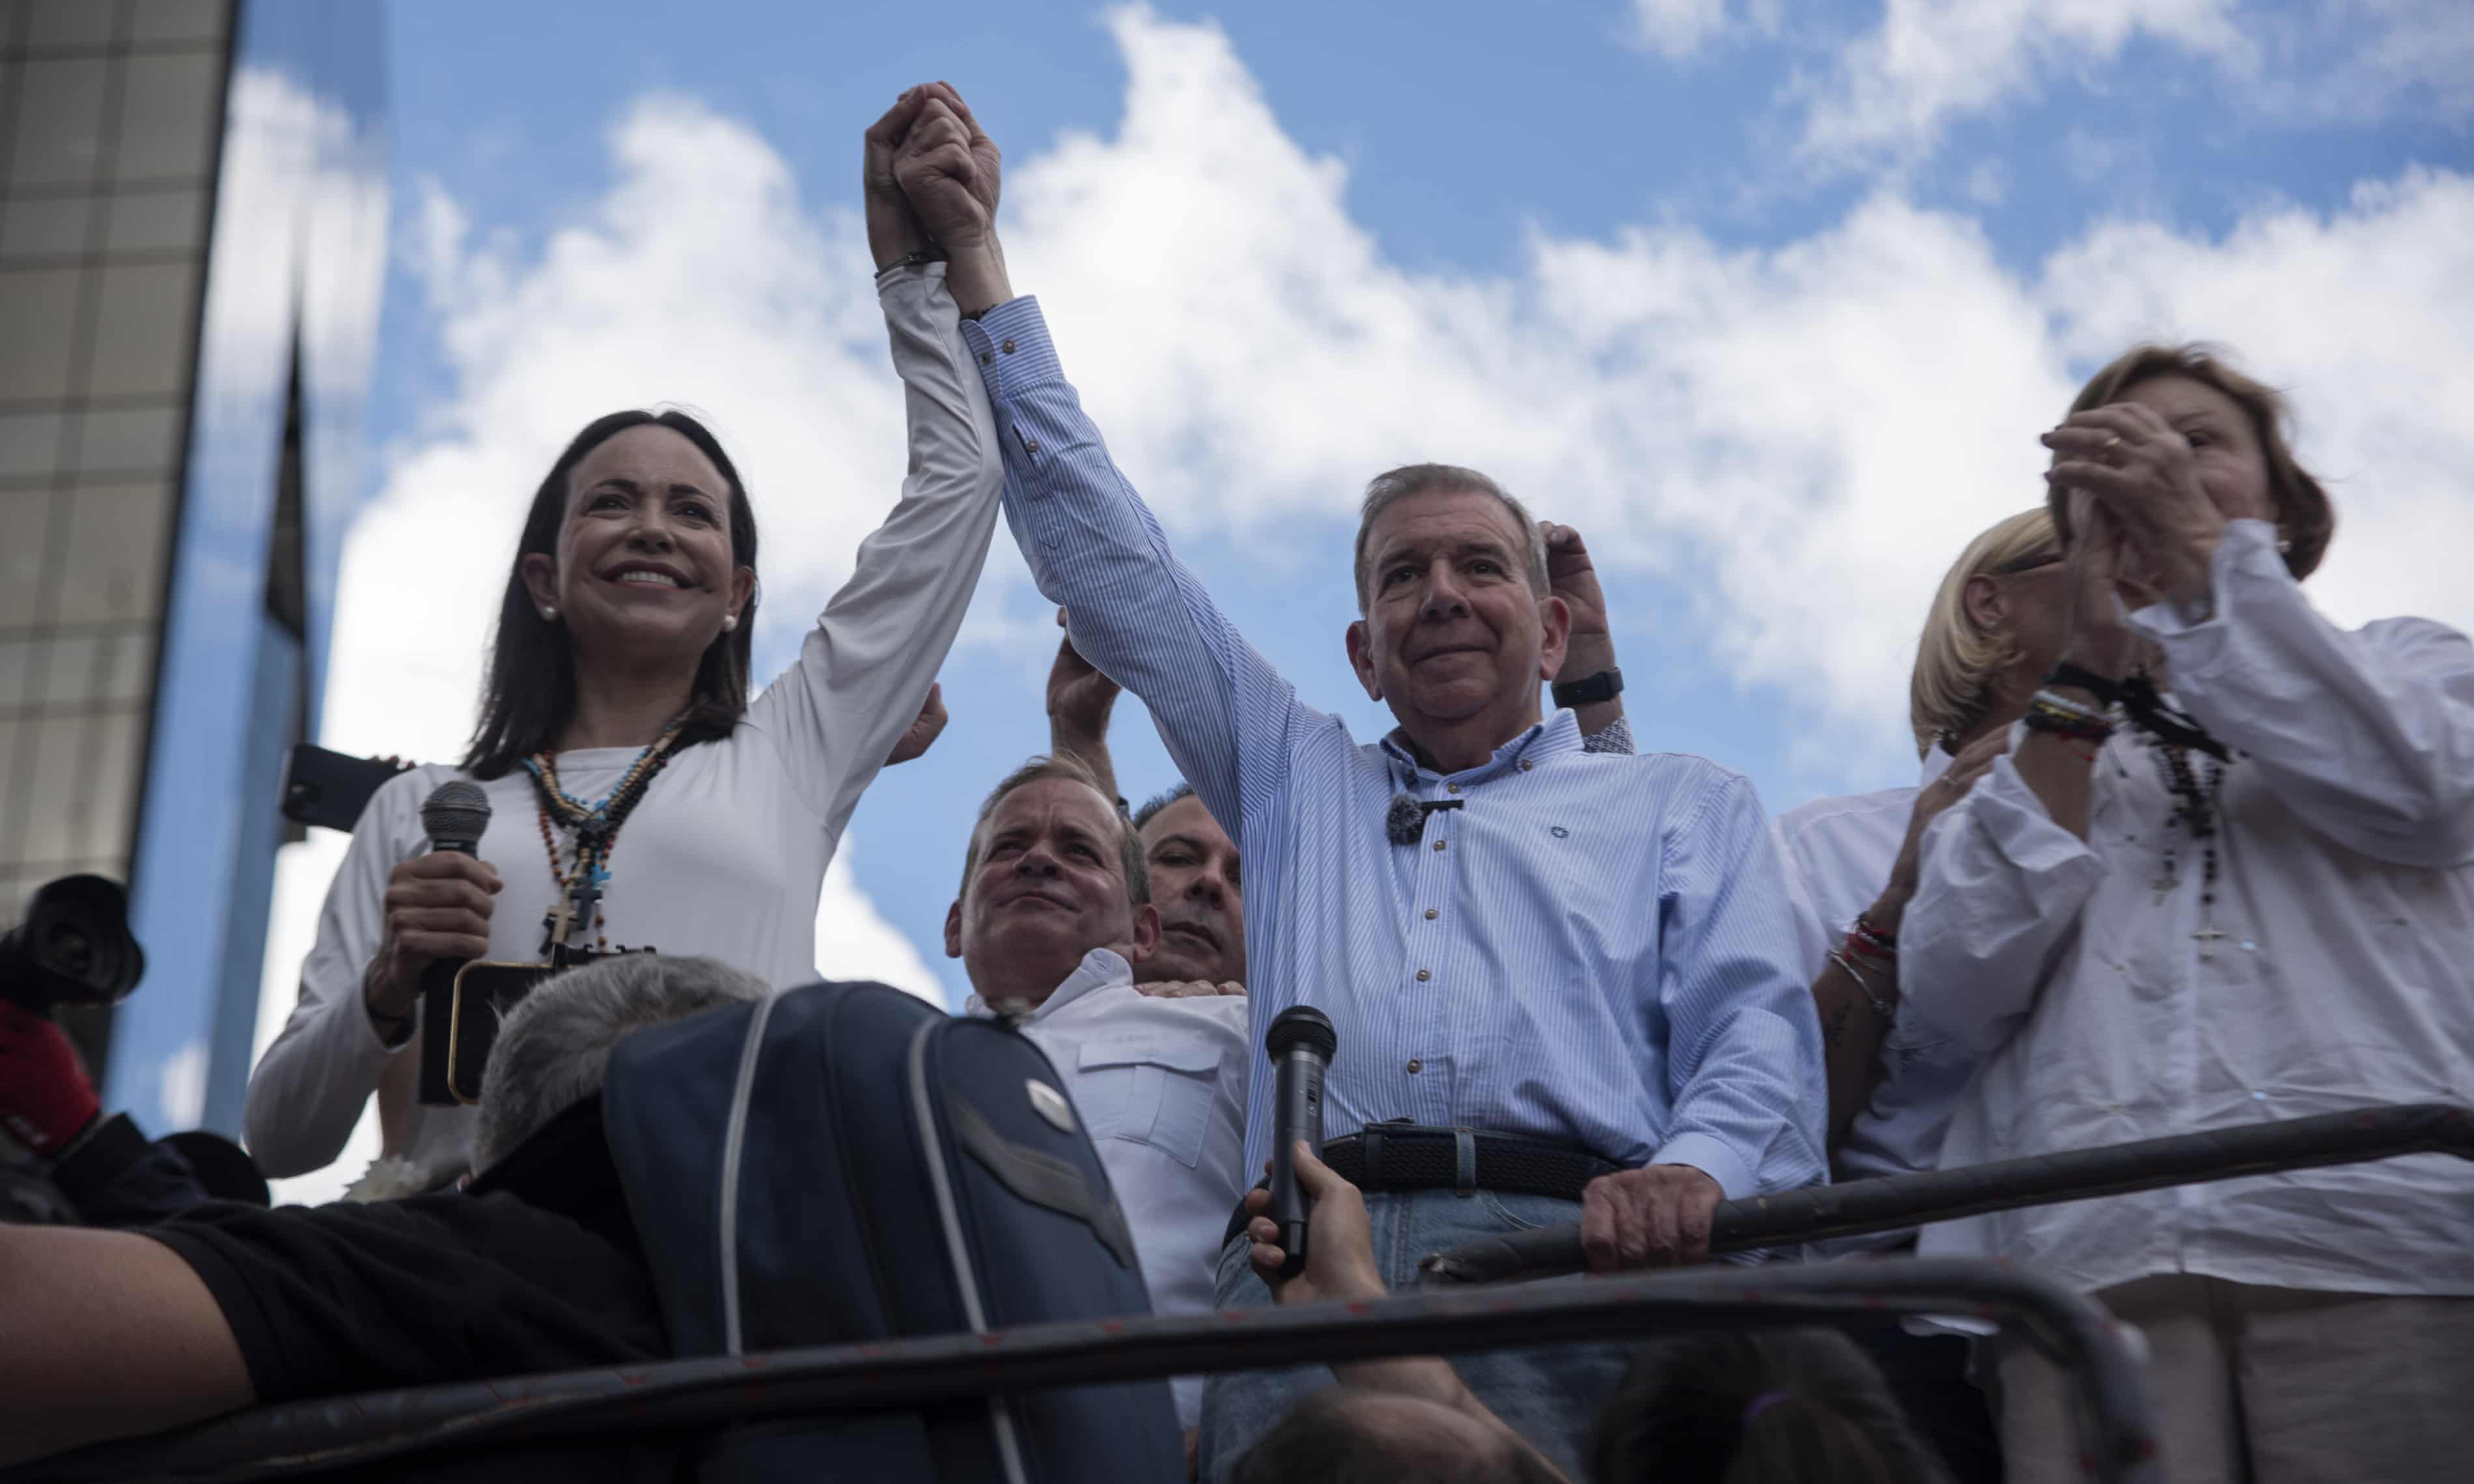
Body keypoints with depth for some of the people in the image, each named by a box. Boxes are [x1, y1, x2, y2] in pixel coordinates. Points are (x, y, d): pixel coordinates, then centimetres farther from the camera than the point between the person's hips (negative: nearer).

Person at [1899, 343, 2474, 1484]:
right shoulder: (2038, 748, 24)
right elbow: (1955, 993, 5)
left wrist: (2198, 544, 1)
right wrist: (2091, 666, 4)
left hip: (2377, 1233, 0)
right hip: (2092, 1254, 1)